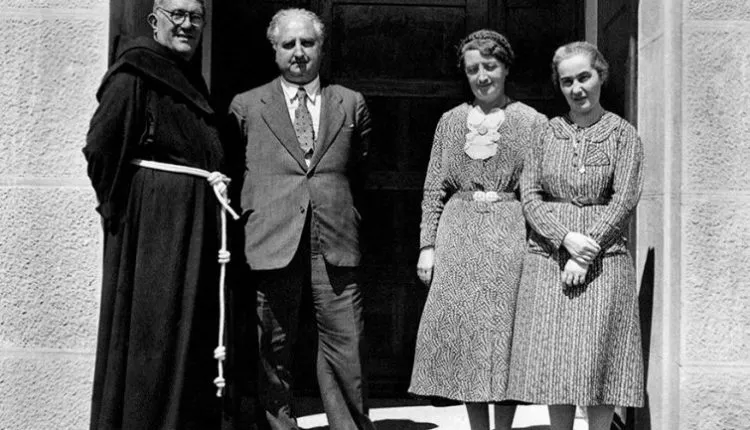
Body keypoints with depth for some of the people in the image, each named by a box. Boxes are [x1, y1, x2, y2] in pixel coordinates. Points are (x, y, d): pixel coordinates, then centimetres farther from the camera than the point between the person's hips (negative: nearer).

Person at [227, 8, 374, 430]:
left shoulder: (351, 104, 14)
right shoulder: (247, 106, 10)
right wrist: (255, 218, 11)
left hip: (335, 243, 1)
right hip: (272, 242, -1)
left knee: (346, 347, 1)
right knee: (274, 351, 3)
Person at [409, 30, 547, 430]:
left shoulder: (532, 122, 5)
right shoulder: (450, 121, 12)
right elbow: (434, 188, 11)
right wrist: (427, 244, 4)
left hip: (511, 235, -2)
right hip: (459, 235, 2)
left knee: (506, 335, 0)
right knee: (464, 334, 3)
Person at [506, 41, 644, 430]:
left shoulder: (623, 135, 4)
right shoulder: (547, 132, 9)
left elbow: (623, 200, -5)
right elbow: (530, 195, 2)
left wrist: (586, 255, -14)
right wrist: (566, 238, -13)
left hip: (603, 259, -2)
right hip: (548, 257, 2)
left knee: (599, 361, -2)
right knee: (553, 361, 3)